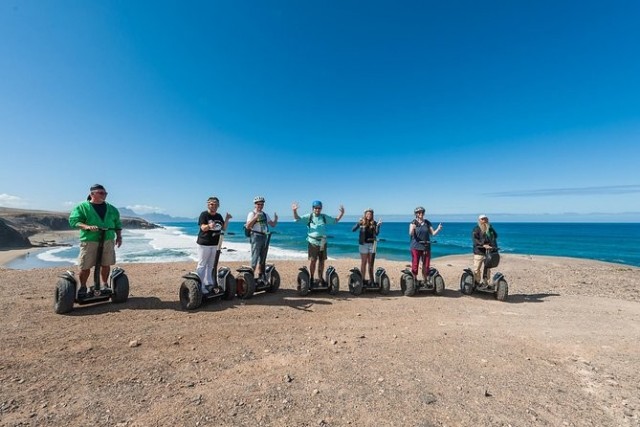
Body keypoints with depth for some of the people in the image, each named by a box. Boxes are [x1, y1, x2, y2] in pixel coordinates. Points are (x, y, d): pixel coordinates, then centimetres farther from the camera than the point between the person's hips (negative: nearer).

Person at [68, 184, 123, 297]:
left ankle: (104, 285, 25)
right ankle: (82, 287, 19)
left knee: (106, 265, 8)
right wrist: (87, 227, -24)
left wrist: (119, 236, 9)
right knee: (85, 266, -1)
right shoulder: (82, 207, 1)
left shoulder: (111, 209, 15)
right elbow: (73, 221, -8)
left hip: (108, 241, 4)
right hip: (89, 241, -3)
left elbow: (117, 223, 19)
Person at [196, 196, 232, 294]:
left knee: (211, 265, 15)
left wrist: (227, 219, -5)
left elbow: (223, 228, 9)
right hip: (204, 244, -6)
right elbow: (203, 227, -19)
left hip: (215, 244, 7)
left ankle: (209, 284, 26)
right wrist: (209, 226, -40)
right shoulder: (204, 214, -8)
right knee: (202, 265, -2)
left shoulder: (219, 216, 10)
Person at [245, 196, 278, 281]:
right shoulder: (252, 214, -3)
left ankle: (261, 275, 22)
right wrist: (255, 217, -24)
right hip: (256, 236, -7)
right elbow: (247, 226, -15)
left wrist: (276, 219, -3)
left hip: (264, 237, 7)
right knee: (255, 258, -6)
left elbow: (273, 225, 16)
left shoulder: (265, 214, 15)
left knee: (263, 258, 12)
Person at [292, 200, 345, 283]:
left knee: (322, 261, 11)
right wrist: (295, 211, -24)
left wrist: (341, 213, 2)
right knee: (312, 261, -4)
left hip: (323, 243, 3)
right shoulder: (309, 216, -1)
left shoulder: (325, 217, 7)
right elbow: (297, 219, -6)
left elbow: (335, 220, 17)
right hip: (313, 243, -3)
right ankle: (311, 278, 11)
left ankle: (320, 278, 25)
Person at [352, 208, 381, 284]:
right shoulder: (361, 222, -1)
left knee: (371, 263, 9)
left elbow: (377, 233, -1)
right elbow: (353, 230, -11)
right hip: (363, 244, -2)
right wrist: (358, 224, -25)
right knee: (363, 262, 3)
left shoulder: (374, 223, 5)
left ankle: (371, 279, 16)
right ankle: (362, 279, 8)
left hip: (372, 244, 2)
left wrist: (378, 226, -14)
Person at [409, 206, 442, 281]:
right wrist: (412, 229, -36)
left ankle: (425, 281, 19)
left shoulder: (427, 222, 9)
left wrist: (438, 229, -10)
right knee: (415, 264, -4)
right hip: (416, 247, -4)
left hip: (426, 246, 4)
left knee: (426, 265, 6)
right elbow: (411, 234, -15)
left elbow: (432, 233, 8)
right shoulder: (413, 222, -2)